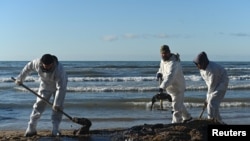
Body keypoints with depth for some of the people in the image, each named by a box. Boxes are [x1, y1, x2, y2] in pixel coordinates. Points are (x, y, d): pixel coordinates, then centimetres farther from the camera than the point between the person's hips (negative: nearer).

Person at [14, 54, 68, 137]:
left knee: (58, 108, -12)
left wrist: (57, 104, -38)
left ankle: (55, 130, -5)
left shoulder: (59, 70, -41)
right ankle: (31, 129, 6)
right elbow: (28, 68, -5)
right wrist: (20, 79, 2)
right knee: (38, 106, -1)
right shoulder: (37, 63, -28)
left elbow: (60, 88, -39)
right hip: (45, 85, 3)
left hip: (59, 85, -3)